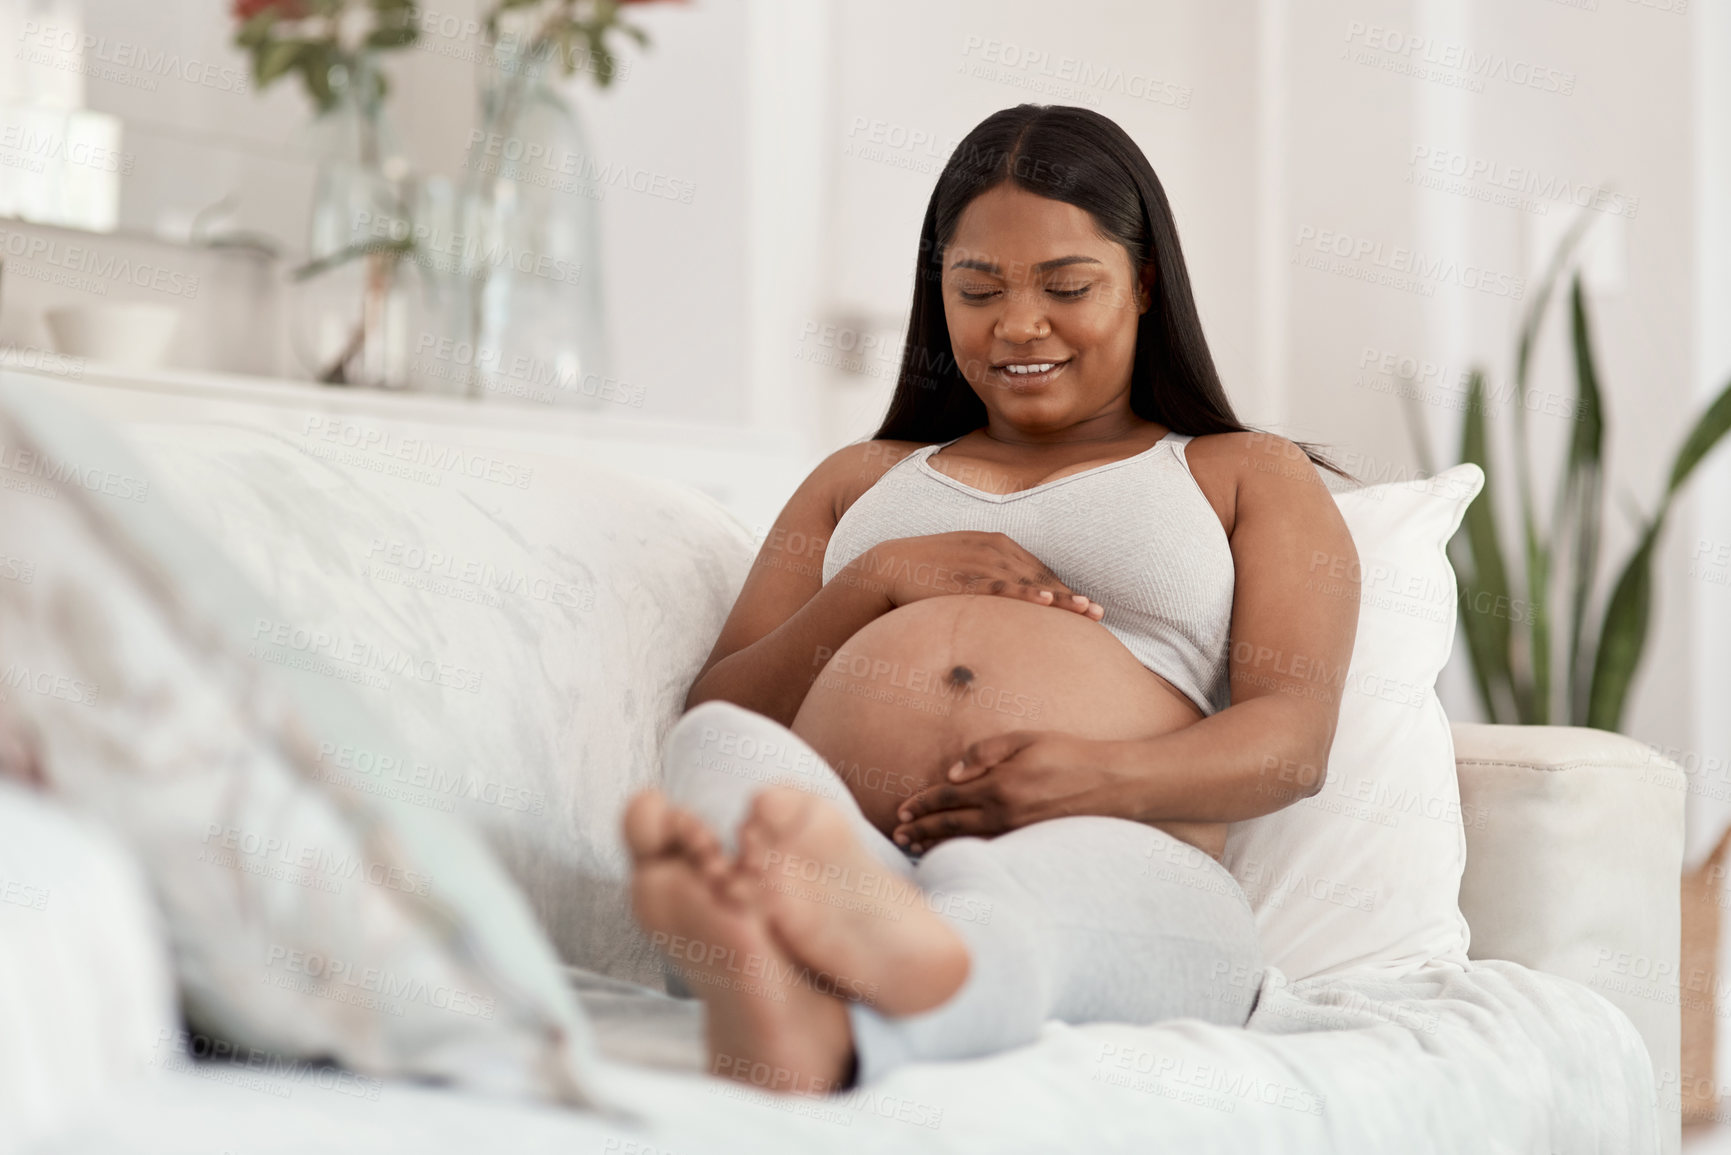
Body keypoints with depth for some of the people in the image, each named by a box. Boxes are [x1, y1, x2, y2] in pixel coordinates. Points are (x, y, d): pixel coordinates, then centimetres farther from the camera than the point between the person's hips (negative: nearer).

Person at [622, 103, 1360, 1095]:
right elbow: (717, 709, 23)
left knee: (1017, 882, -41)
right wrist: (879, 580, 4)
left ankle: (812, 1025, -72)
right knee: (720, 753, -34)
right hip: (829, 839, 3)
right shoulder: (862, 481, 35)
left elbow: (1295, 734, 9)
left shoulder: (1248, 476, 27)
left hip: (1121, 873, -2)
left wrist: (1106, 774, -14)